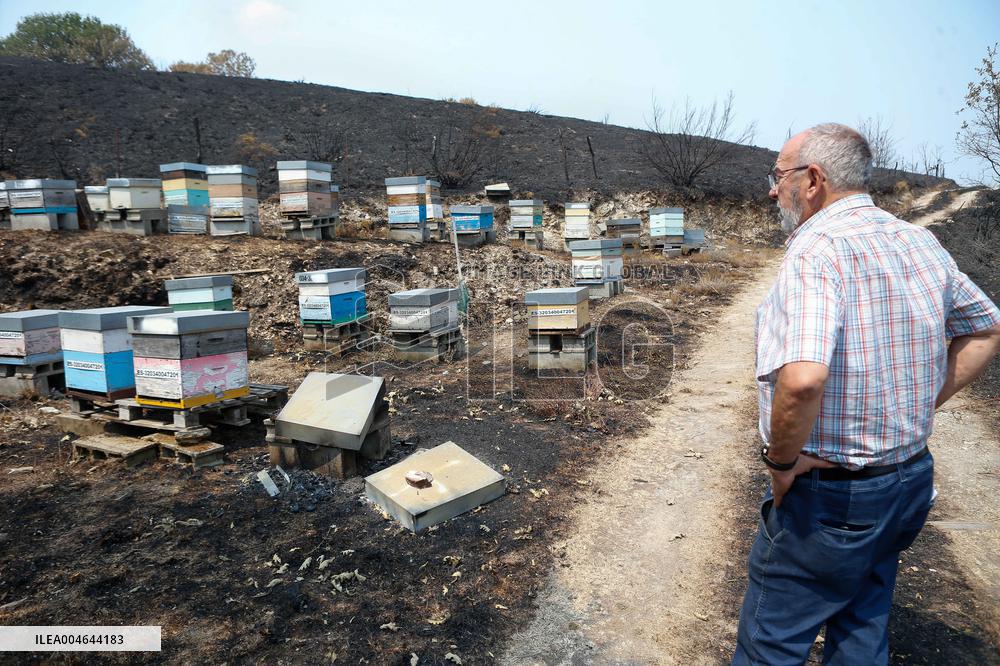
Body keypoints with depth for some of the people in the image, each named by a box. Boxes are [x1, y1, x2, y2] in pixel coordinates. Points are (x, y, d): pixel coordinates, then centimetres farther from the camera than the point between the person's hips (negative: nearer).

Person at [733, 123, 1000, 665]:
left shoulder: (817, 249, -23)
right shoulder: (921, 243, 3)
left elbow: (801, 380, -39)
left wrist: (781, 459, -21)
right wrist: (917, 407, 12)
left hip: (828, 495, -8)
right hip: (912, 480, 8)